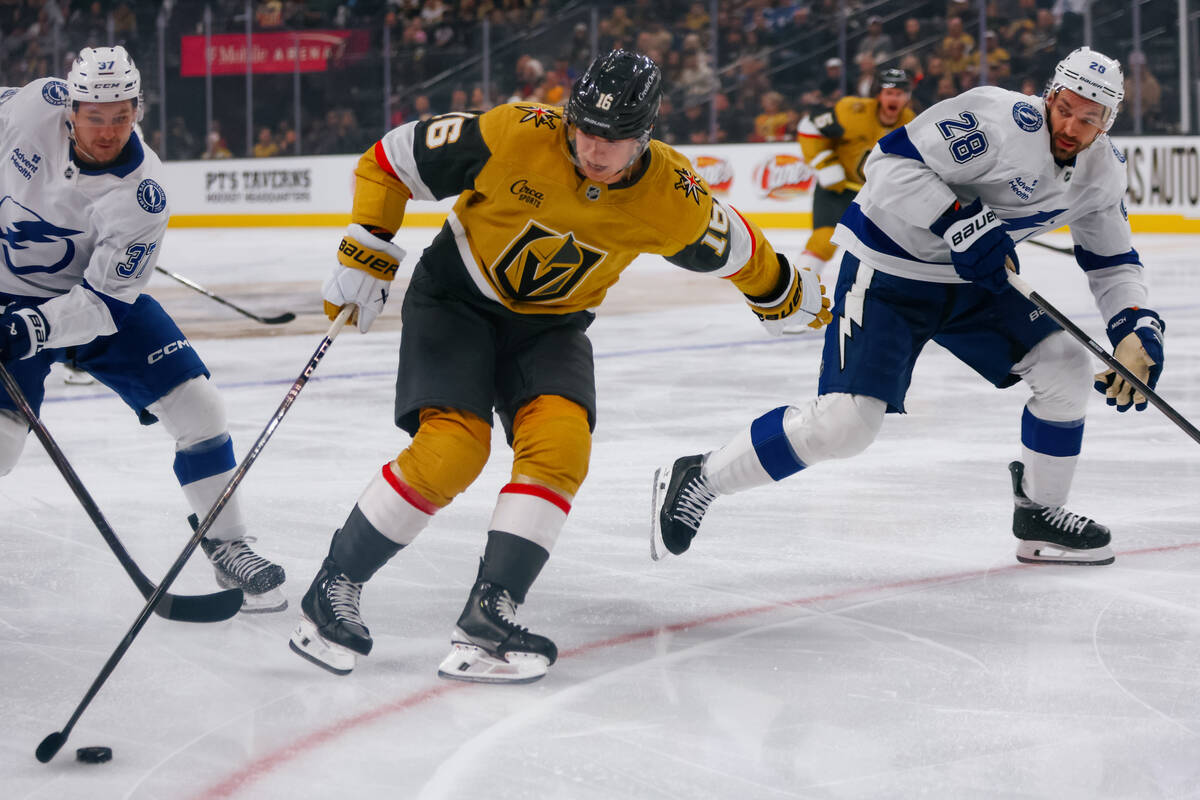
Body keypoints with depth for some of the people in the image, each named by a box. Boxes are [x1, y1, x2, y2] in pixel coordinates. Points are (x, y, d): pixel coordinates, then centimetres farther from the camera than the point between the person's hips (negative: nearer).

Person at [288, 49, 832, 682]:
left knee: (560, 442, -22)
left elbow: (728, 247, 5)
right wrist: (365, 259, -15)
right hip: (456, 296, -3)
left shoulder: (669, 196, -18)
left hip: (551, 322, 3)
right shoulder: (512, 137, -27)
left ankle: (486, 618, -20)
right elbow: (390, 161, -16)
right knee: (451, 449, -21)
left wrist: (785, 296, 19)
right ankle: (332, 590, -8)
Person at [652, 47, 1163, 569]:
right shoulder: (1002, 120, -26)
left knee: (1066, 368, -5)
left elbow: (1112, 263, 10)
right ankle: (697, 481, -2)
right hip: (887, 270, -7)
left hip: (973, 277, 8)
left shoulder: (1103, 171, -2)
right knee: (845, 422, -17)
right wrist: (960, 224, -36)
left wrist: (1139, 331, -6)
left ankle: (1040, 516, 14)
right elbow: (892, 164, -29)